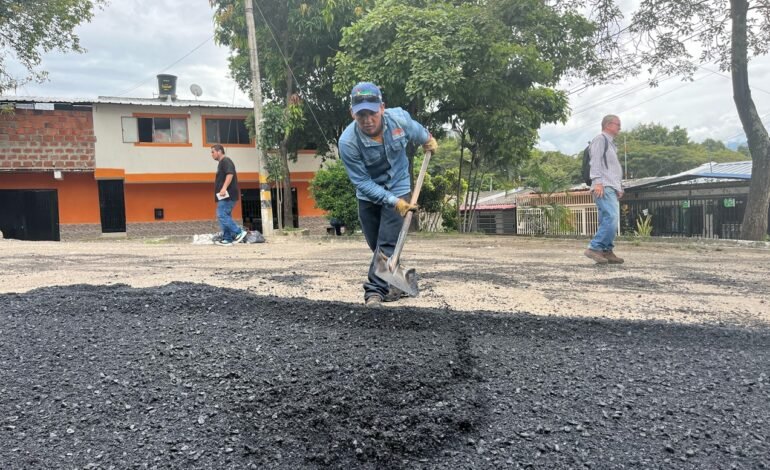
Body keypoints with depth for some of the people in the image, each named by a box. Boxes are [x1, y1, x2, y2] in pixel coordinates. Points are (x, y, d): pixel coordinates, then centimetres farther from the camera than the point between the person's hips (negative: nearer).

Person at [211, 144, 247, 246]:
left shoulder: (226, 161, -8)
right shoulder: (222, 163, 24)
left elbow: (230, 174, -23)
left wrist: (224, 188, -31)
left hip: (227, 195, -11)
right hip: (224, 196, 11)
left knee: (222, 215, -14)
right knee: (225, 216, 8)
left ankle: (239, 232, -12)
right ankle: (227, 239, 9)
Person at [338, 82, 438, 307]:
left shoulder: (399, 118, -23)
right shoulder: (347, 142, -27)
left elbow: (417, 131, 4)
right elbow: (362, 181, -21)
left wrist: (428, 140, 23)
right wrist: (392, 201, -27)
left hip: (398, 189, -1)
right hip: (369, 194, 1)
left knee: (387, 244, -13)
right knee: (377, 246, 11)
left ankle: (374, 291, -13)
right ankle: (396, 285, 30)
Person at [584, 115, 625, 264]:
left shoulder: (611, 144, 29)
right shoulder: (600, 139, 0)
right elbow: (595, 161, -12)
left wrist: (619, 187, 23)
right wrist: (597, 182, -23)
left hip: (611, 188, 10)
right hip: (604, 187, -10)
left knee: (607, 221, 5)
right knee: (611, 218, -20)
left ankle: (607, 252, 5)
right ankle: (594, 248, -20)